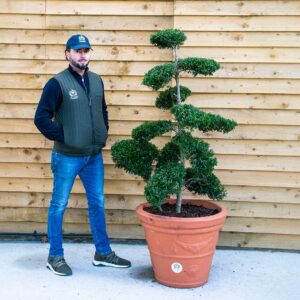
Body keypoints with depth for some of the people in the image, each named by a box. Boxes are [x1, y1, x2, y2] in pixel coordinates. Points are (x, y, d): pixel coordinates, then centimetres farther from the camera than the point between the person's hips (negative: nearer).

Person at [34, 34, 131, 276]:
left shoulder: (96, 81, 7)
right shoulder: (57, 83, -12)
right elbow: (41, 118, -13)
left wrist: (103, 135, 10)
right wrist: (62, 138, -12)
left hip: (94, 156, 6)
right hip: (67, 157, -6)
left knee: (97, 204, 13)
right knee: (59, 206, 6)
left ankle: (103, 253, 26)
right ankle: (55, 257, 20)